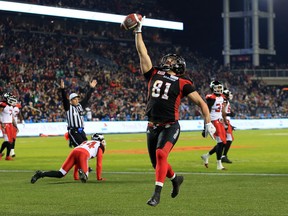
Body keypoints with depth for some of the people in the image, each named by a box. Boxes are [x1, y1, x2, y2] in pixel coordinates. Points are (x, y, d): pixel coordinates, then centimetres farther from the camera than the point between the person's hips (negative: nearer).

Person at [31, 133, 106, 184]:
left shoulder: (85, 142, 42)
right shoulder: (100, 145, 27)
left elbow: (77, 162, 43)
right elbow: (99, 164, 21)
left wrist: (75, 177, 47)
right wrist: (99, 178, 29)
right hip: (83, 154, -5)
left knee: (60, 174, 3)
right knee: (85, 177, -1)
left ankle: (41, 174, -17)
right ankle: (82, 173, -37)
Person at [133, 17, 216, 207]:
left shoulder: (182, 83, 0)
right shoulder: (154, 75, 10)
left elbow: (201, 102, 2)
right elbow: (143, 53, 11)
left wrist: (208, 122, -4)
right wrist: (138, 32, 10)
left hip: (170, 127, -5)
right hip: (153, 127, 5)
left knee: (161, 154, -27)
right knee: (157, 163, 12)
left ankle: (157, 194, -26)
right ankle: (176, 178, 42)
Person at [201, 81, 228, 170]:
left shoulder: (222, 97, 12)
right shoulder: (211, 98, -14)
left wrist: (226, 122, 22)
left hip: (220, 121, 9)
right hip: (214, 122, -9)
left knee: (223, 142, 9)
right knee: (220, 142, -10)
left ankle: (206, 156, 25)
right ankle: (219, 164, -2)